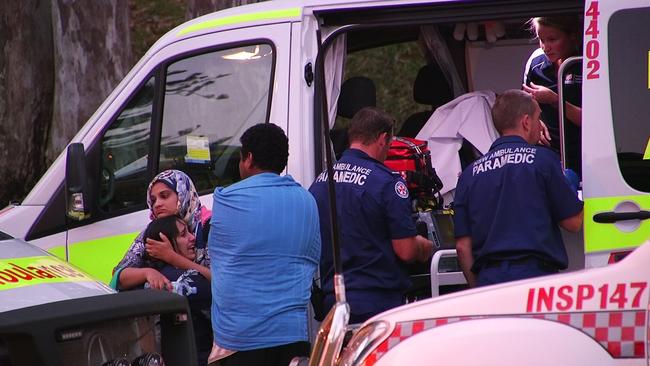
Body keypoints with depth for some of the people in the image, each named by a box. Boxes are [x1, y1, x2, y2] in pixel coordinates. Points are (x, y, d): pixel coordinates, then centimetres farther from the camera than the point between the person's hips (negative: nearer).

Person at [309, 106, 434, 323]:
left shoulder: (320, 181, 8)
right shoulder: (387, 182, -11)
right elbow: (406, 251, -13)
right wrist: (424, 248, 11)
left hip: (331, 301, 6)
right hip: (378, 303, -6)